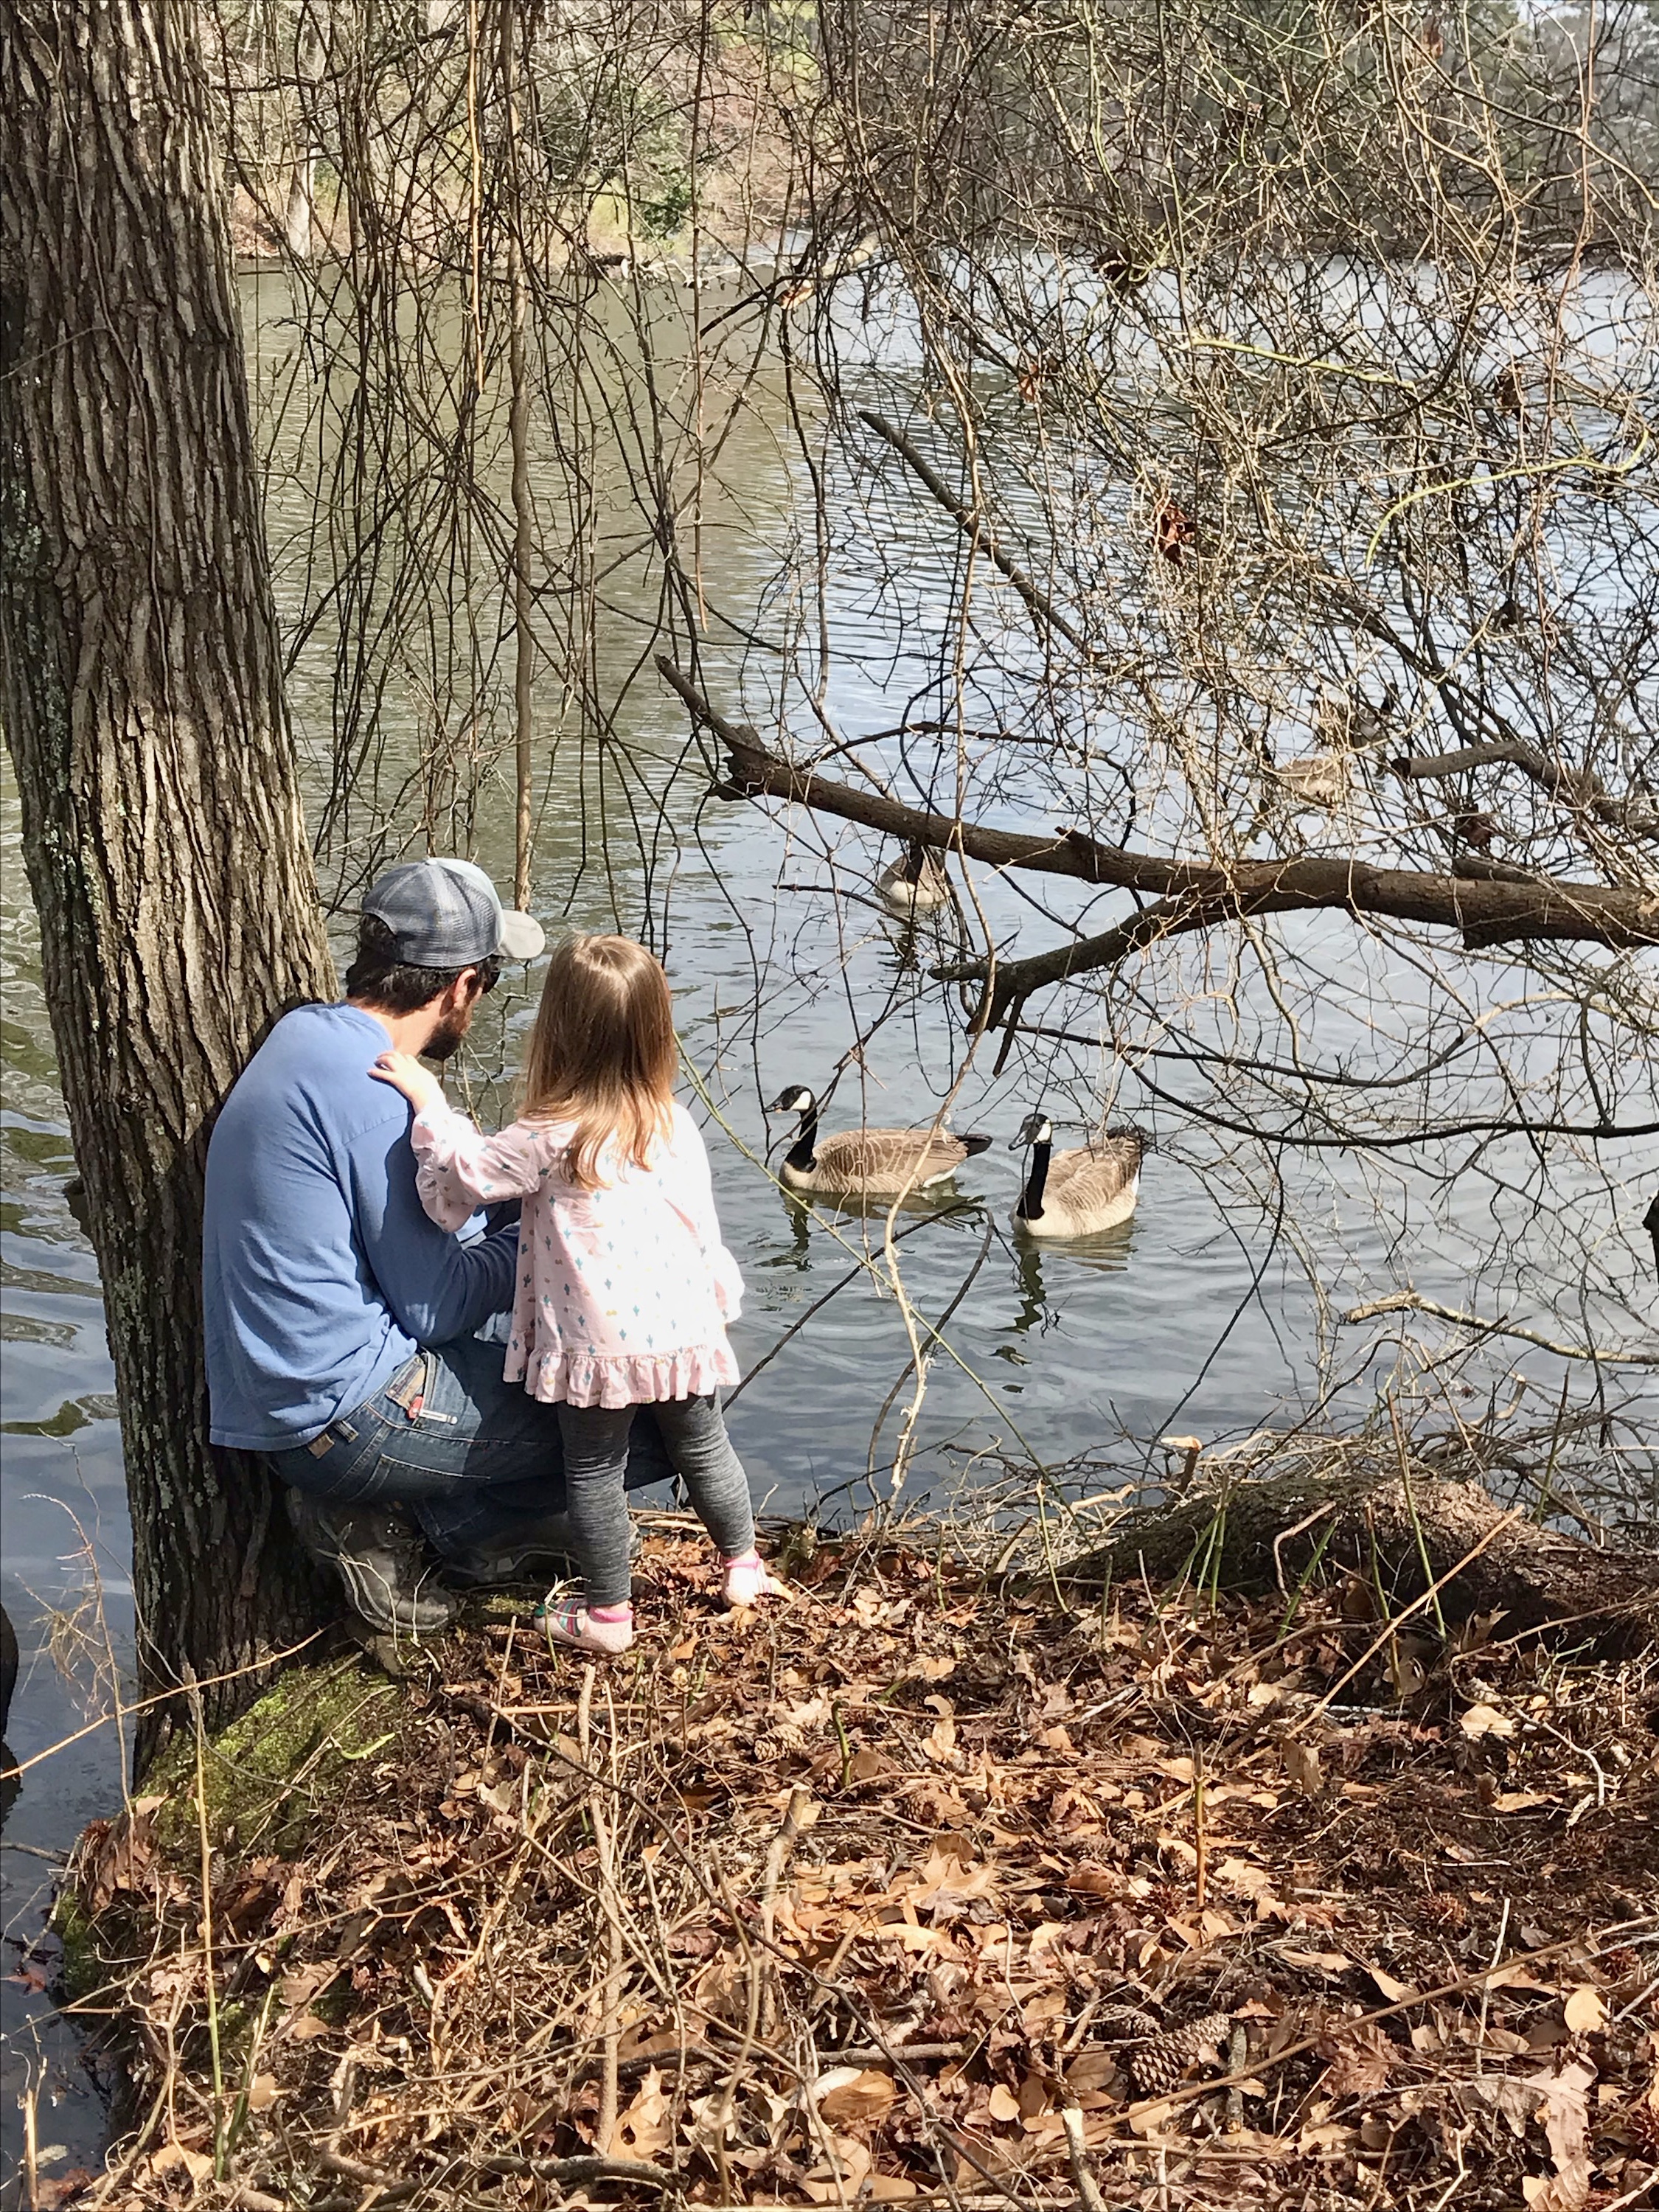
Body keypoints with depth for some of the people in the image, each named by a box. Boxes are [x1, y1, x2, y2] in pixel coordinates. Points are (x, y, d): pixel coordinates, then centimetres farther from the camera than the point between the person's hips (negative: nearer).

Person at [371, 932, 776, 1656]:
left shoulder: (550, 1141, -16)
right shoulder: (675, 1125, 1)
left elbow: (458, 1180, -15)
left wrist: (428, 1103, -5)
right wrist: (719, 1297, 23)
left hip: (599, 1343, -5)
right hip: (684, 1326, 5)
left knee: (594, 1471, 11)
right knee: (703, 1447, 23)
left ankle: (606, 1613, 20)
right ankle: (742, 1566, 37)